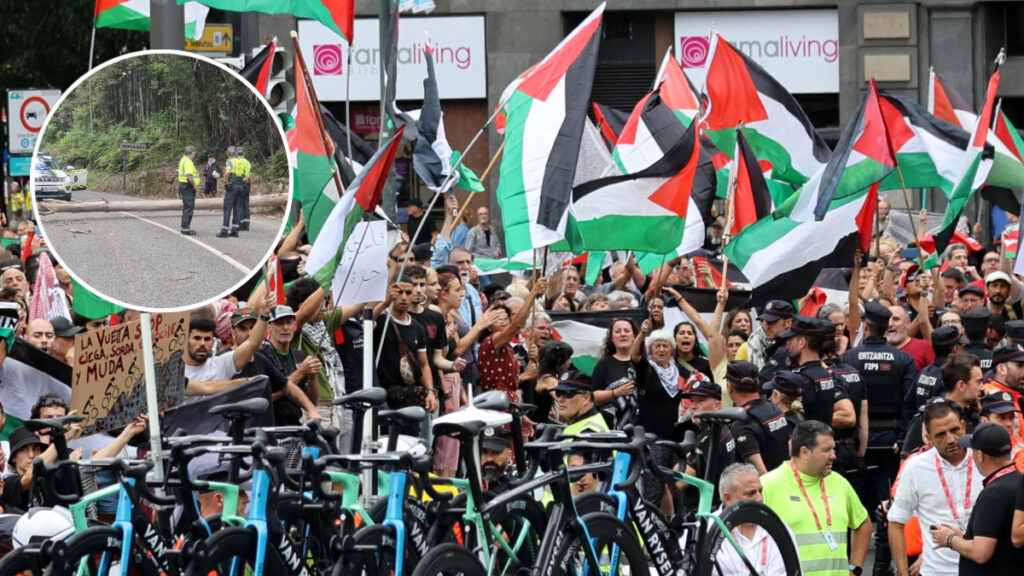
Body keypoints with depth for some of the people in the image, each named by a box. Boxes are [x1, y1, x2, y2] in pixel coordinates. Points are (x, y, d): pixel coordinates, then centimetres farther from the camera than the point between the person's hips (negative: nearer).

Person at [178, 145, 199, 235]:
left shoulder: (183, 160, 16)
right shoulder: (188, 162, -18)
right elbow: (189, 176, -28)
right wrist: (194, 185, -16)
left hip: (183, 186, 11)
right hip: (188, 187, -11)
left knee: (186, 208, 15)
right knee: (189, 208, -10)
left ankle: (184, 227, 20)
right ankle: (185, 228, -11)